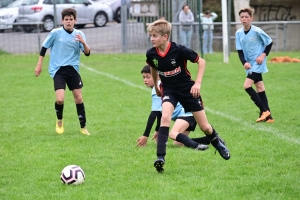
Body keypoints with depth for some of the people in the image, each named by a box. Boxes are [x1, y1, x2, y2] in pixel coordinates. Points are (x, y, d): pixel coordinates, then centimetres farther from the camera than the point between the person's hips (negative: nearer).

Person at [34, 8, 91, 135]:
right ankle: (59, 121, 15)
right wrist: (39, 65, 3)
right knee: (60, 99, -15)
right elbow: (44, 48, 5)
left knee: (79, 98, 0)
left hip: (73, 69, 3)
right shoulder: (55, 33, -5)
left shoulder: (79, 34, 2)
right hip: (58, 70, -3)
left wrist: (83, 42, -22)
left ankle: (83, 127, 13)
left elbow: (87, 53, -3)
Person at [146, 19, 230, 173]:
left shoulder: (179, 50, -25)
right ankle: (160, 157, -29)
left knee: (204, 127, 5)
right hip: (168, 90, 2)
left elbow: (201, 62, -12)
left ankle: (217, 143, 40)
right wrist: (156, 87, 21)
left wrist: (198, 83, -19)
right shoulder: (151, 54, -13)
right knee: (165, 116, -28)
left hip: (187, 89, -2)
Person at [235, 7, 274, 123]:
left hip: (258, 63, -6)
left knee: (247, 86, -16)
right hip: (249, 65, 6)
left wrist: (263, 55, -14)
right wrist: (244, 62, -15)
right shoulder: (239, 33, 1)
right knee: (260, 88, 7)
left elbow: (269, 42, -3)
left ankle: (264, 110, -8)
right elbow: (239, 50, 1)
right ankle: (267, 116, 10)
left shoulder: (257, 31, -15)